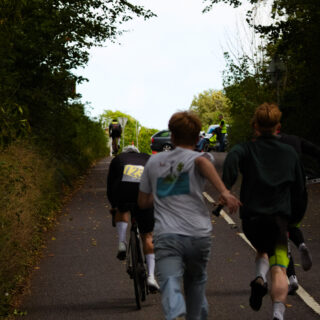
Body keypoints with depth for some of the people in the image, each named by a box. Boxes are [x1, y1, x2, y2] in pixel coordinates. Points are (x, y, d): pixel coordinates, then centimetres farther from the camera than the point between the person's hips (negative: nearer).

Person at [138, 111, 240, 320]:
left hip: (166, 236, 0)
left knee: (170, 287, -15)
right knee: (196, 281, 24)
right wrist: (224, 192, -29)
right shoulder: (198, 158, 6)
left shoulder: (154, 162, 17)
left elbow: (143, 202, 22)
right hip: (199, 236, 0)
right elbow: (202, 161, -21)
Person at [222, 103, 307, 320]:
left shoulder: (246, 149, 7)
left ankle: (260, 278, -1)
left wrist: (225, 189, -25)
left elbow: (232, 158, -18)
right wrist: (294, 218, 25)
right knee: (279, 269, -6)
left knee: (263, 250, 28)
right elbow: (300, 189, 15)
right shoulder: (290, 153, 14)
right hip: (279, 217, -1)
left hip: (251, 216, 1)